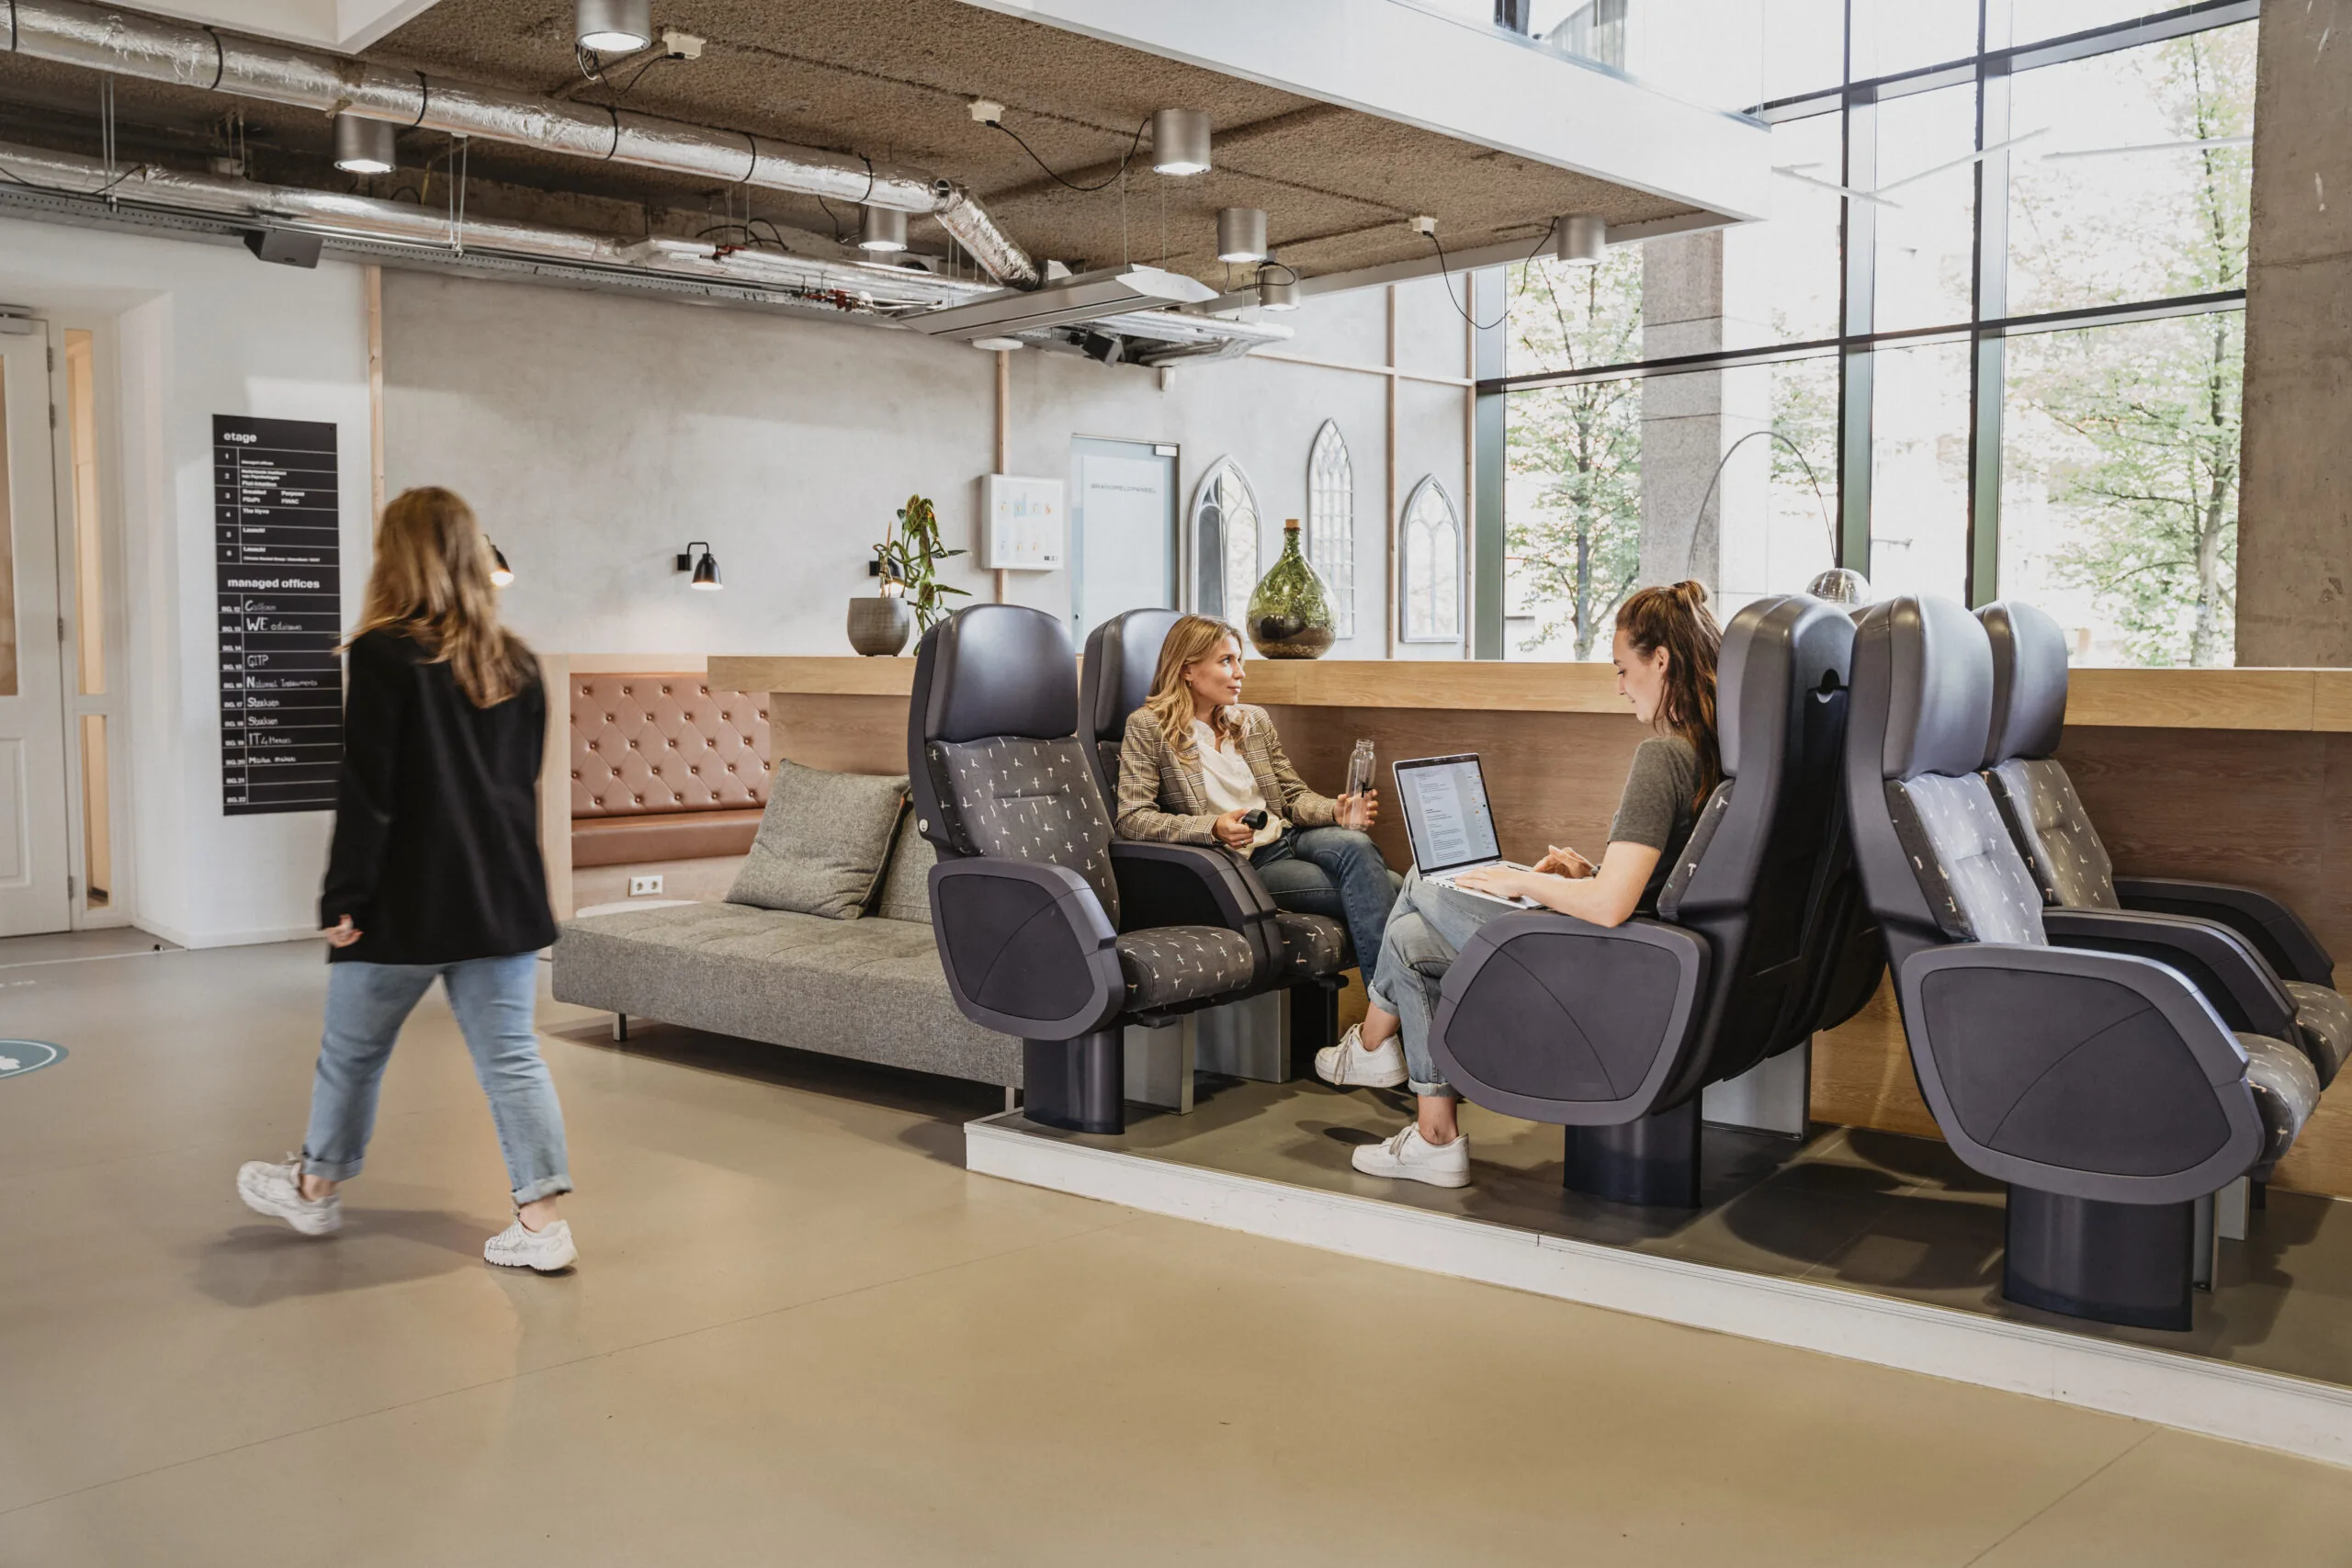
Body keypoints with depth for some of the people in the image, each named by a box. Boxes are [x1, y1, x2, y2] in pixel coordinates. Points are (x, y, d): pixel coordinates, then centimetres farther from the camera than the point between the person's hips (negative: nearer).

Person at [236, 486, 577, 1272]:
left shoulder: (384, 654, -11)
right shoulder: (515, 663, 6)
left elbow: (366, 789, -14)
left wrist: (344, 897, -9)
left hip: (407, 902, -4)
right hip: (504, 897, 4)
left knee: (352, 1051, 16)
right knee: (510, 1056, 4)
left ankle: (315, 1189, 36)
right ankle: (541, 1220, 0)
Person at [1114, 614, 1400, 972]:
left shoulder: (1254, 720, 17)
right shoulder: (1147, 727, -1)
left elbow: (1294, 795, 16)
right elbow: (1131, 818, -10)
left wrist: (1338, 810, -8)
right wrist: (1214, 828, -24)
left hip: (1286, 838, 5)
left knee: (1356, 845, -30)